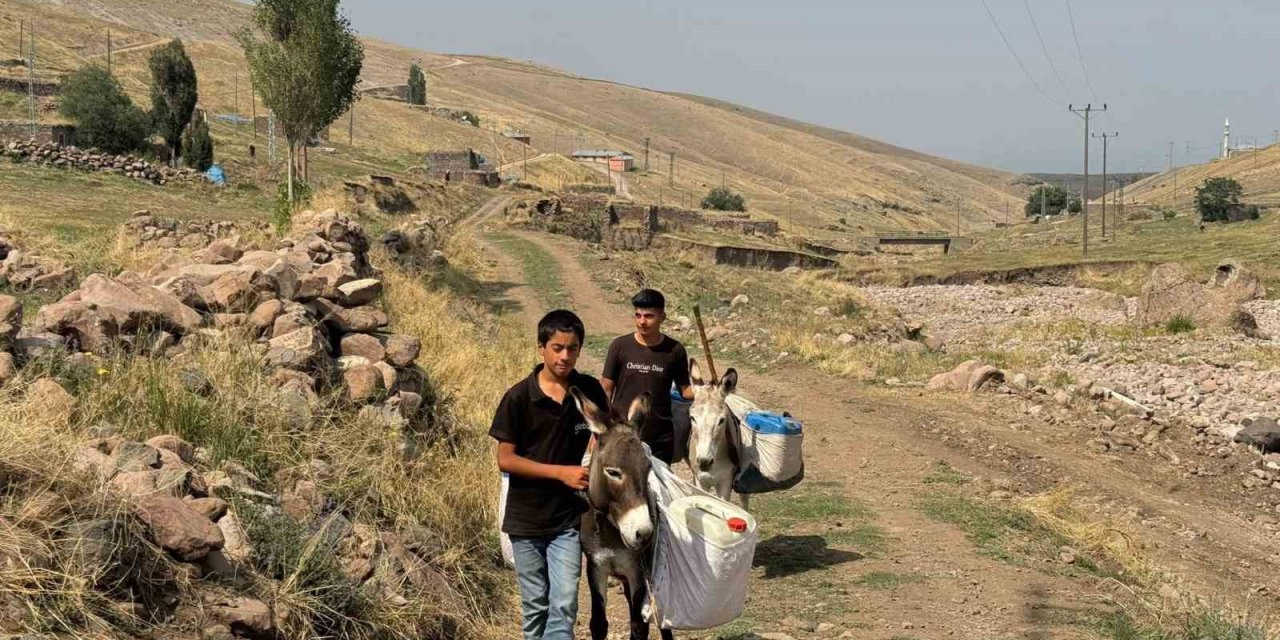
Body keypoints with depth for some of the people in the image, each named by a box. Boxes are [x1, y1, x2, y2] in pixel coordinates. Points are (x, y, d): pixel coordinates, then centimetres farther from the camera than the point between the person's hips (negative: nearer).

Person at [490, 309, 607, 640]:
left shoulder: (590, 391, -3)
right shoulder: (518, 397, -11)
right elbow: (505, 459, -10)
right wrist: (561, 472, -18)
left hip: (569, 517, 1)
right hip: (526, 518, -1)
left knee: (563, 605, -7)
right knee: (535, 605, 11)